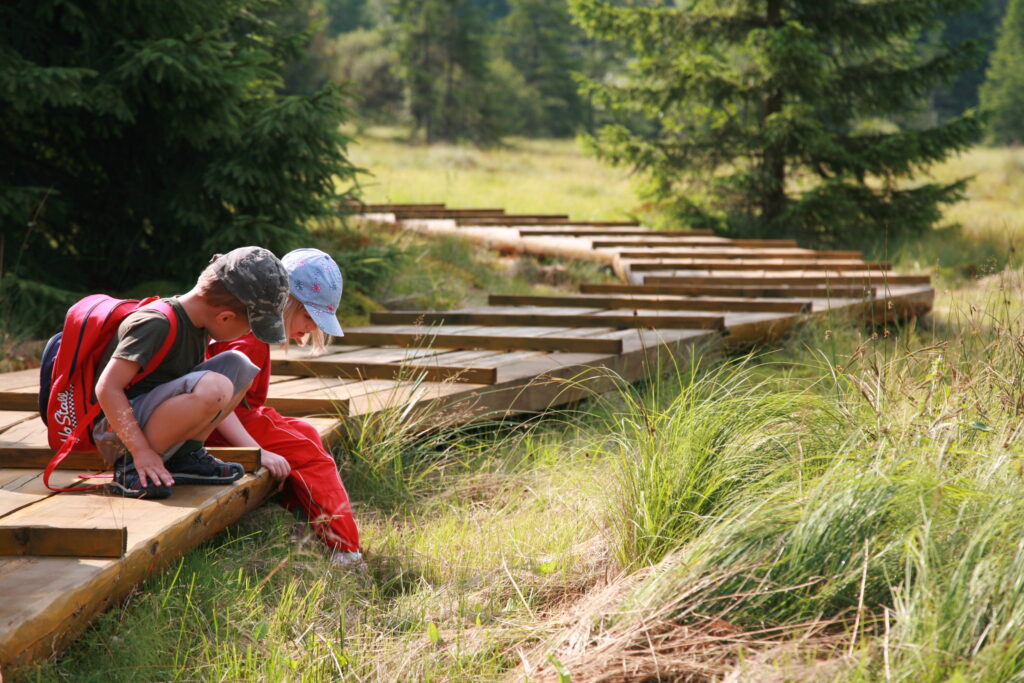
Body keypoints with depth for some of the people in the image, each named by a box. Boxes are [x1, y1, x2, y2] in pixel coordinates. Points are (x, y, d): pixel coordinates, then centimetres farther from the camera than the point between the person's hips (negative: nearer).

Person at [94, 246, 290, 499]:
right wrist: (141, 450, -28)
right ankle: (132, 468, -19)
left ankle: (186, 456, 0)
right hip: (118, 430, -9)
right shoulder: (156, 325, -21)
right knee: (213, 387, -32)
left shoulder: (197, 322, 7)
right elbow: (107, 388, -25)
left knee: (238, 366, 5)